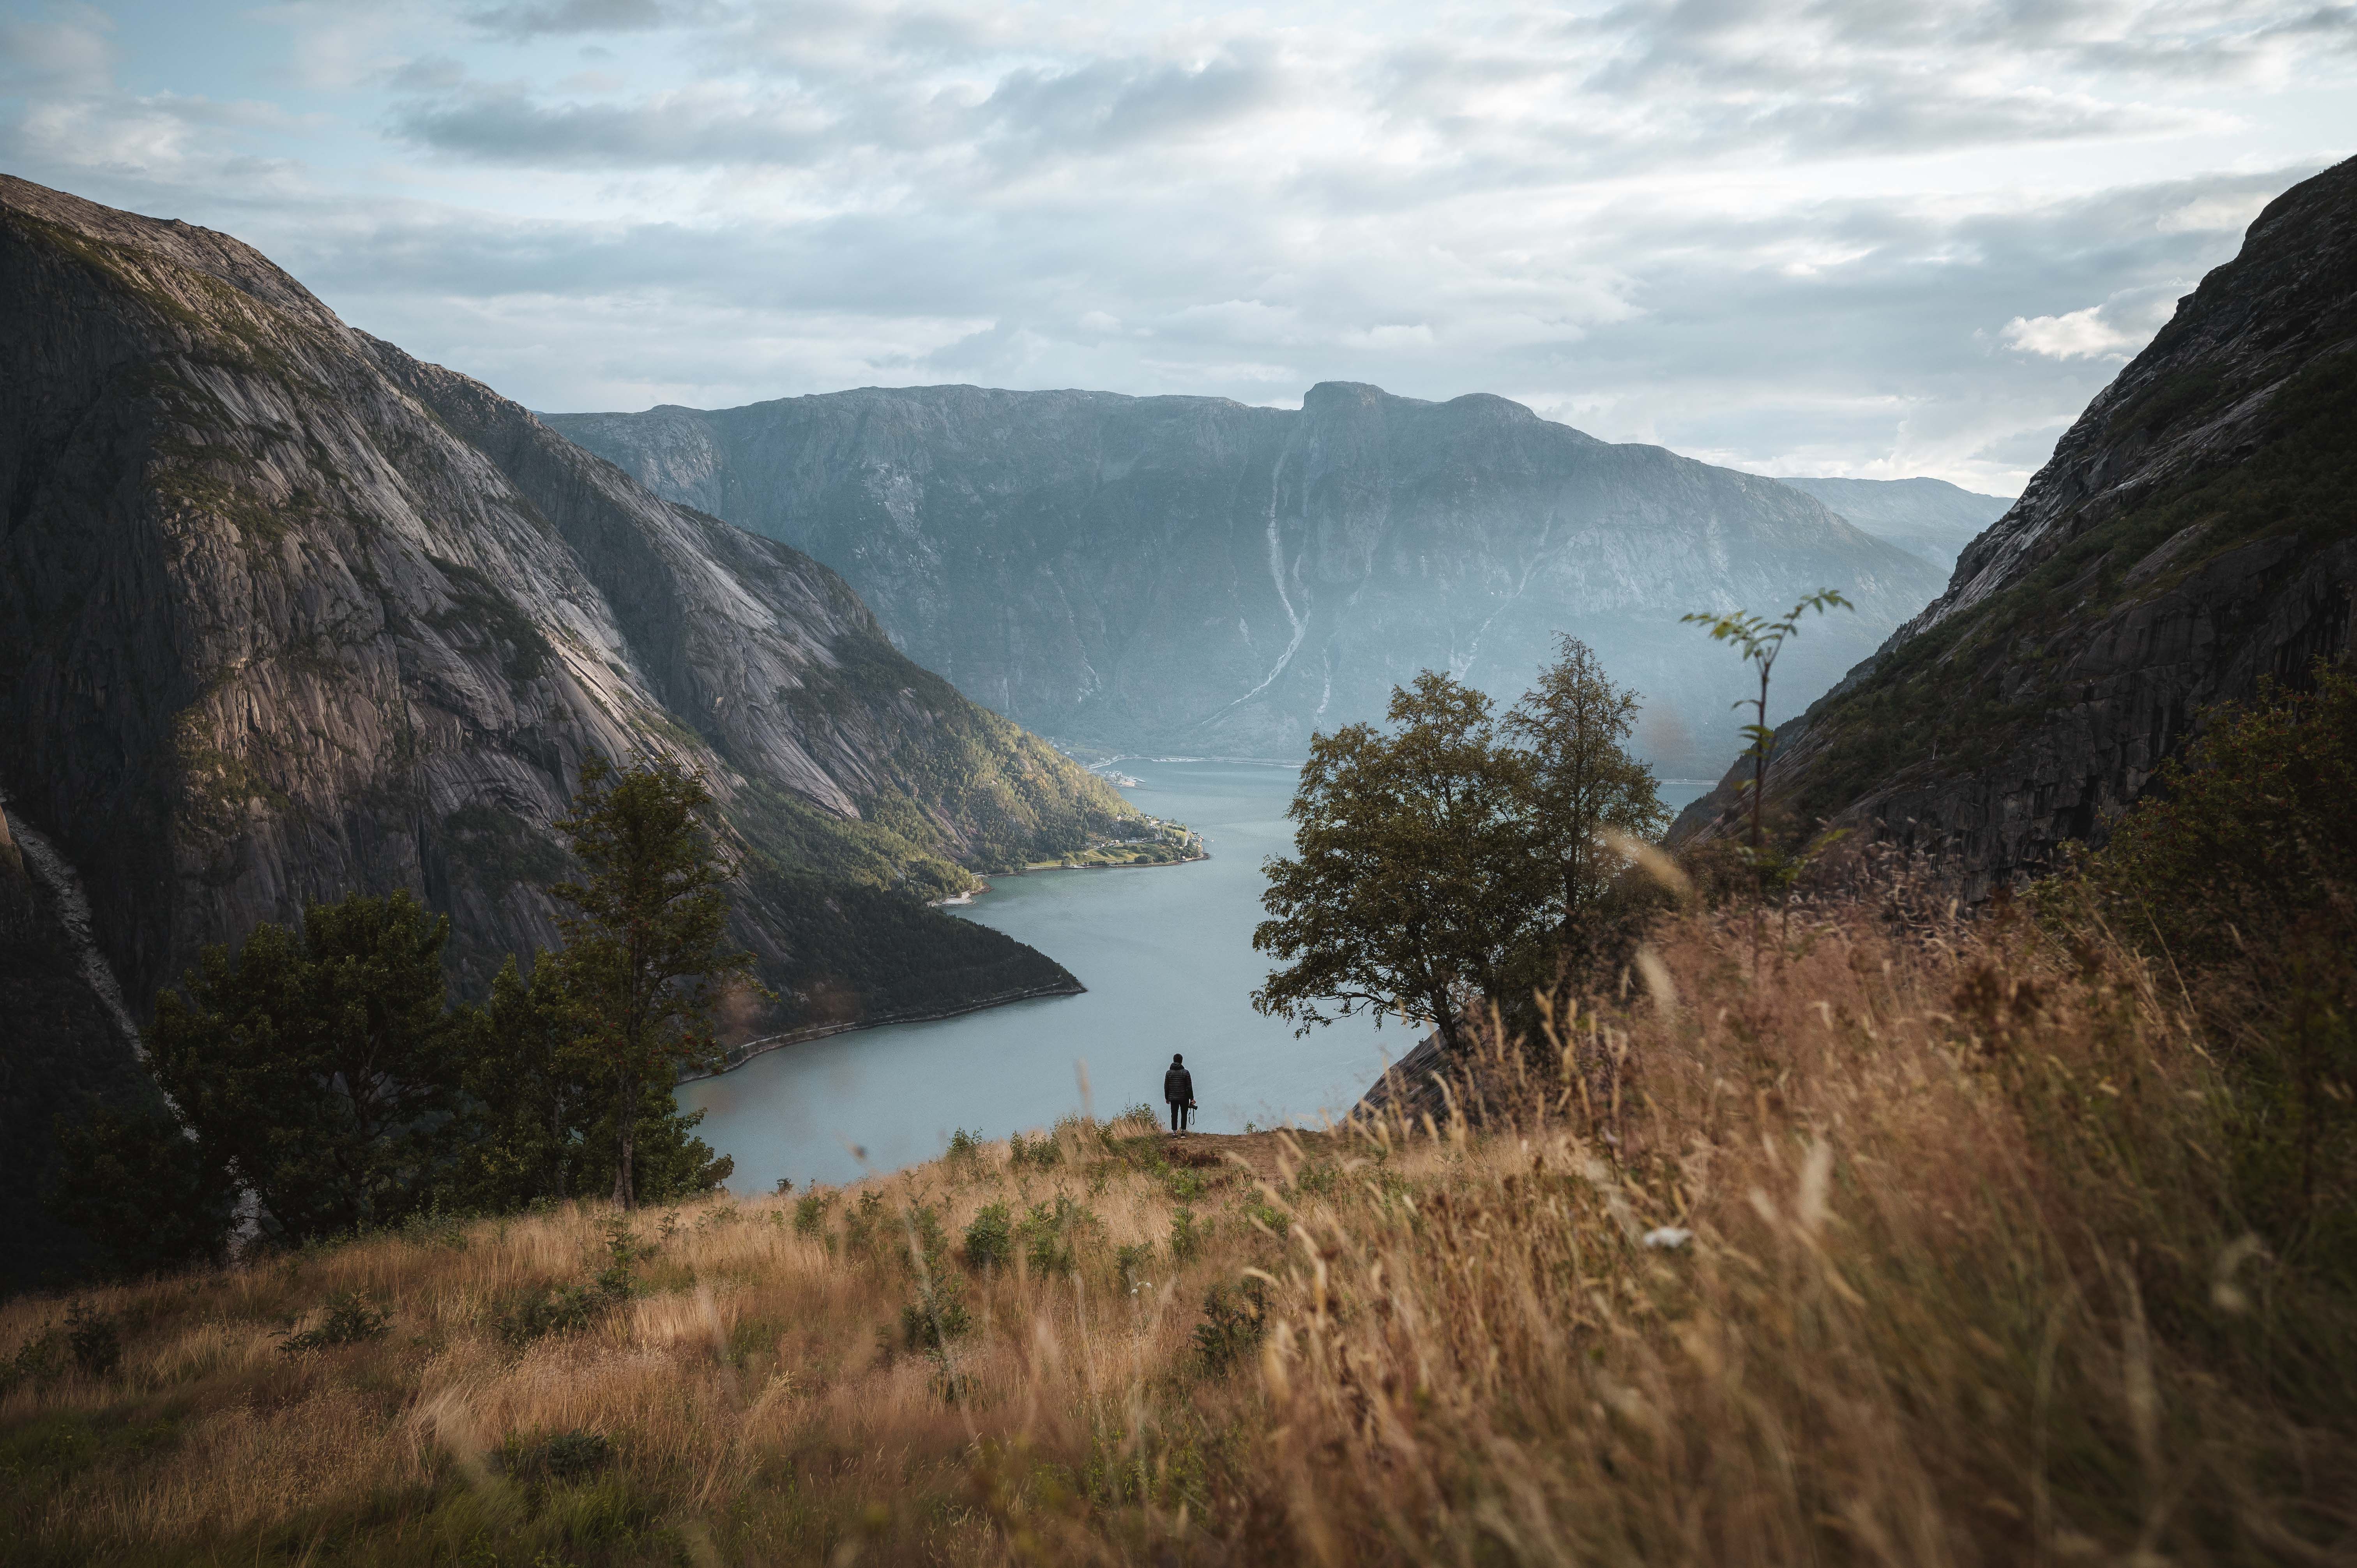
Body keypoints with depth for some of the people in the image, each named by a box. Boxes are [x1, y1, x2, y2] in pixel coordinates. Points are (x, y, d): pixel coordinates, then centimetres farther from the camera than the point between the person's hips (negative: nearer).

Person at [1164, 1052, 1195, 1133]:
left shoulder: (1169, 1073, 0)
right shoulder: (1186, 1073, -8)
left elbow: (1166, 1087, 4)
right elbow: (1190, 1087, -6)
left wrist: (1167, 1098, 14)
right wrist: (1192, 1098, 0)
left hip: (1173, 1098, 2)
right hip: (1184, 1098, -1)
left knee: (1174, 1115, 5)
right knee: (1184, 1115, 12)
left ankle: (1175, 1132, 2)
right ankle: (1183, 1131, 12)